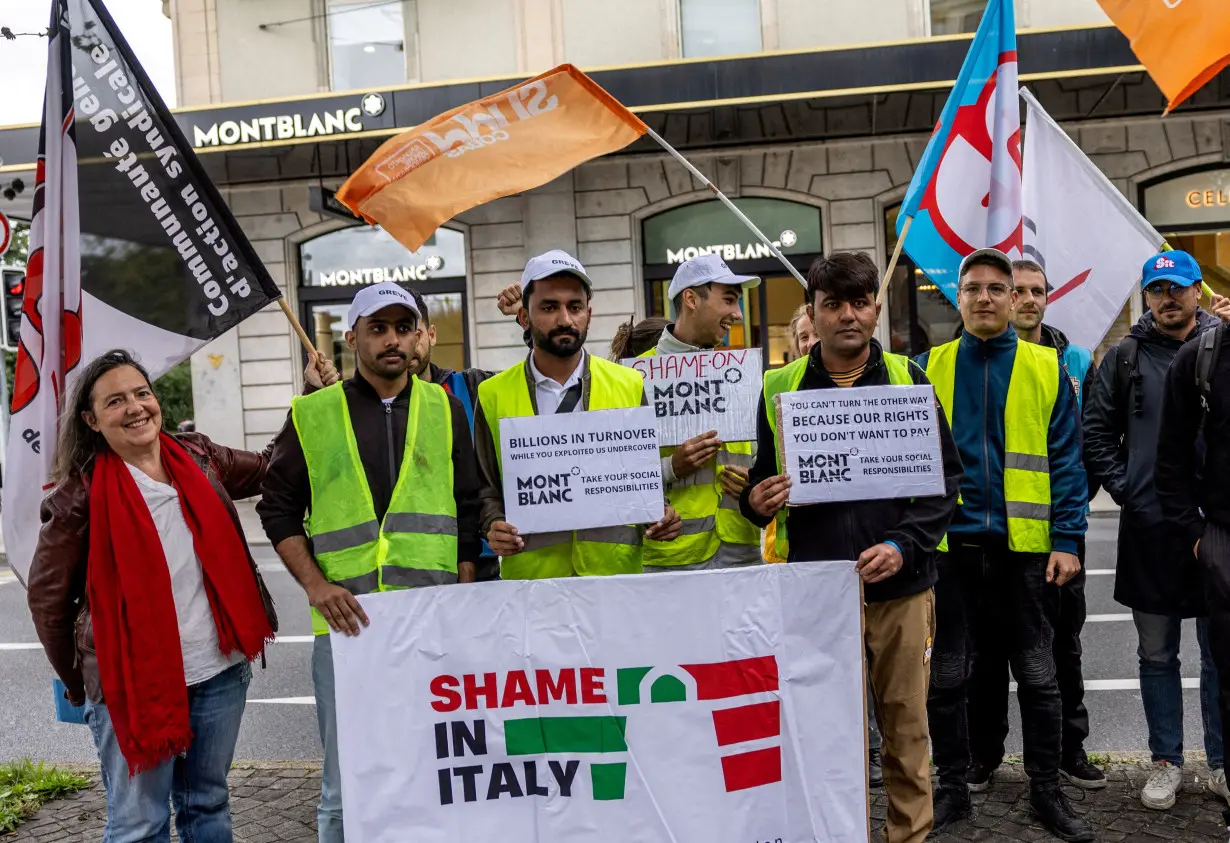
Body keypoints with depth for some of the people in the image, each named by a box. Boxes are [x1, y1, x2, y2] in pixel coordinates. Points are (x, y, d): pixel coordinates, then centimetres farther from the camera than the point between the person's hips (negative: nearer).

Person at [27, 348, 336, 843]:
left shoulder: (199, 458, 3)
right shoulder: (81, 494, -9)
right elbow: (48, 598, -2)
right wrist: (78, 684, 4)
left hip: (220, 671, 4)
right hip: (134, 683, -4)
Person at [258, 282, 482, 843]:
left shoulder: (445, 408, 9)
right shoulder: (312, 415, 5)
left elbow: (468, 511, 9)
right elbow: (278, 509, 7)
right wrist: (315, 585, -7)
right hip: (347, 620, -1)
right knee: (346, 786, 7)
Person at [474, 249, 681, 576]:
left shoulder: (629, 386, 4)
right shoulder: (493, 396, 2)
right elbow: (487, 487, 9)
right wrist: (494, 526, -10)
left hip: (618, 565, 1)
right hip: (530, 572, -1)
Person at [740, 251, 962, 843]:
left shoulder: (907, 378, 4)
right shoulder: (780, 387, 5)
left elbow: (946, 476, 3)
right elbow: (763, 482, 11)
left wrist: (904, 545, -11)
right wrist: (758, 501, -12)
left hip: (899, 586, 0)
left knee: (907, 726, 10)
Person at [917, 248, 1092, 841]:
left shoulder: (1046, 368, 2)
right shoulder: (929, 368, 3)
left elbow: (1065, 460, -1)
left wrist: (1067, 541, -8)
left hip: (1025, 546, 0)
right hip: (950, 546, 1)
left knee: (1038, 675, 11)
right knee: (946, 675, 9)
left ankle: (1047, 792, 26)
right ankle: (953, 788, 25)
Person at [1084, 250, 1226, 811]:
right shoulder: (1124, 358, 5)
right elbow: (1096, 432, 7)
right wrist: (1124, 488, -1)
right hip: (1148, 527, 1)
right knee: (1156, 654, 10)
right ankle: (1166, 762, 23)